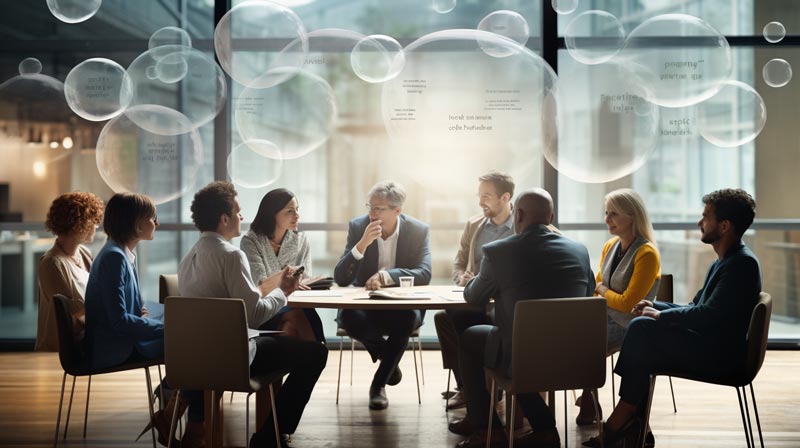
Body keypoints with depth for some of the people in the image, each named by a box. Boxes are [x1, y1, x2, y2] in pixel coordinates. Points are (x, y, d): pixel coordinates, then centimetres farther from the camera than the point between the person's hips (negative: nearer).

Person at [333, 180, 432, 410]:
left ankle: (379, 384, -13)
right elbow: (340, 279, -12)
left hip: (402, 305, -1)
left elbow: (424, 274, -18)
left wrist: (386, 275, -34)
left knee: (407, 318, -35)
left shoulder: (419, 231, -7)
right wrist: (363, 244, -28)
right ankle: (385, 354, 1)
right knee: (348, 317, -33)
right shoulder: (358, 226, -6)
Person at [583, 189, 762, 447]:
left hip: (719, 355, -10)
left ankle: (619, 422, -12)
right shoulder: (723, 262, 18)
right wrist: (655, 307, 3)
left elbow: (709, 315, -24)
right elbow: (694, 308, 19)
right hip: (708, 345, 10)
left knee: (642, 328, -18)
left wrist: (661, 315, -13)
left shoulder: (742, 263, -14)